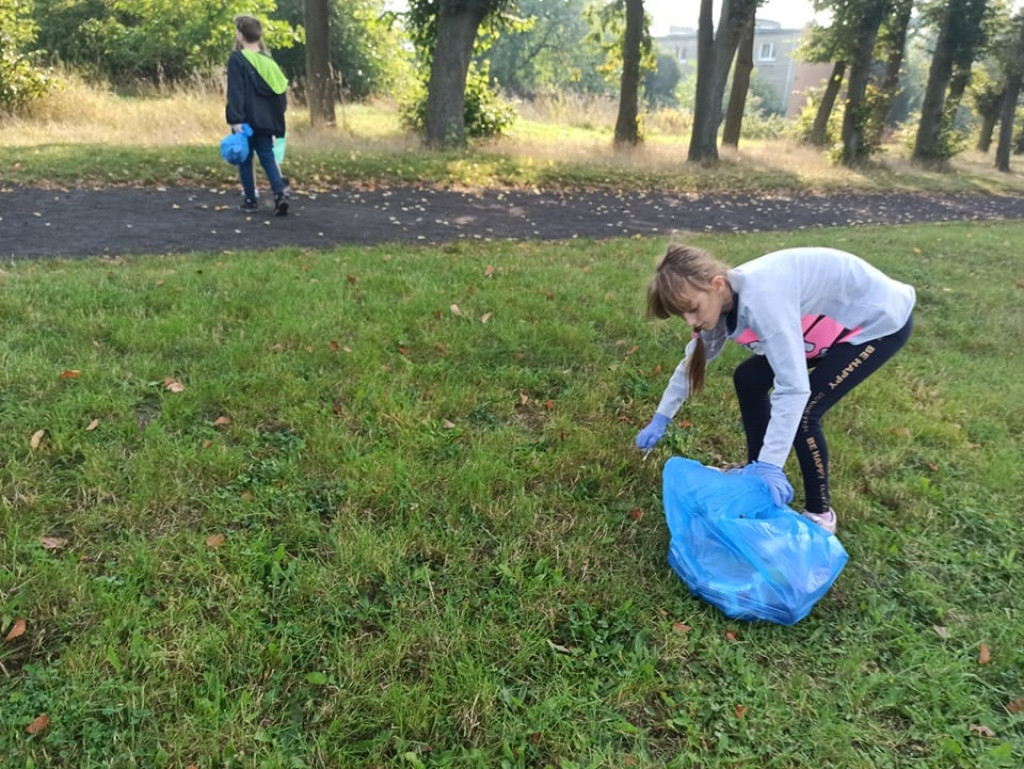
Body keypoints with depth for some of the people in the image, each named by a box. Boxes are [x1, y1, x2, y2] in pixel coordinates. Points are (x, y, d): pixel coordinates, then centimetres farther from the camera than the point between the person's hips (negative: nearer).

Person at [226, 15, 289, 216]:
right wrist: (276, 116, 18)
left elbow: (235, 93, -14)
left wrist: (235, 119, -17)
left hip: (247, 120, -5)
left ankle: (251, 200, 13)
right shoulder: (268, 60, 10)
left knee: (245, 159, 8)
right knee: (267, 157, 7)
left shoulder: (237, 59, -7)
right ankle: (280, 194, -14)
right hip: (266, 120, 5)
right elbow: (280, 89, 12)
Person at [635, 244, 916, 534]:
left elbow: (793, 387, -38)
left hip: (881, 319, -9)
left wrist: (771, 464, -37)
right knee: (748, 379, 6)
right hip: (835, 318, 9)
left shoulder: (760, 298, -37)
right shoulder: (722, 300, -9)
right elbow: (692, 361, 8)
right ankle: (758, 473, 24)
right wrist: (660, 419, 12)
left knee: (801, 412, -15)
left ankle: (819, 514, 6)